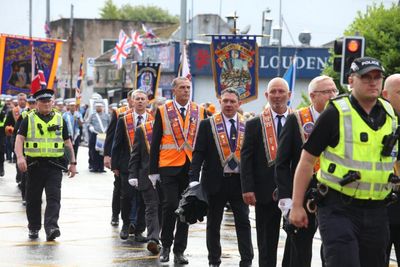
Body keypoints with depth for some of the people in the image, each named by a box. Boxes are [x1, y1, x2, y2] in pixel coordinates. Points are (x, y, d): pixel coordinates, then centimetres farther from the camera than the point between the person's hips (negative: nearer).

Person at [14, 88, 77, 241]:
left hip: (54, 166, 0)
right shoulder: (29, 119, 4)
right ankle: (33, 228, 23)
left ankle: (51, 228, -20)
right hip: (34, 164, 0)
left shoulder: (59, 119, 11)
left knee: (53, 197, -12)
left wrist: (73, 163, 10)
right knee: (33, 199, 9)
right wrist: (20, 157, -22)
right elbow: (19, 139, -5)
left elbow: (67, 142, 15)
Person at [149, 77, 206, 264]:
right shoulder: (163, 111, 2)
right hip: (169, 166, -2)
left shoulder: (200, 112, 7)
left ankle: (179, 250, 13)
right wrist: (153, 170, 0)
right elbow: (155, 142, 3)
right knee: (170, 206, -8)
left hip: (192, 167, 2)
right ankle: (165, 246, 11)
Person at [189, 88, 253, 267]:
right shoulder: (208, 125, 0)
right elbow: (198, 153, -4)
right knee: (213, 223, 8)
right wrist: (194, 179, -14)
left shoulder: (247, 125, 5)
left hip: (239, 181, 1)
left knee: (243, 222, 1)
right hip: (215, 181, -1)